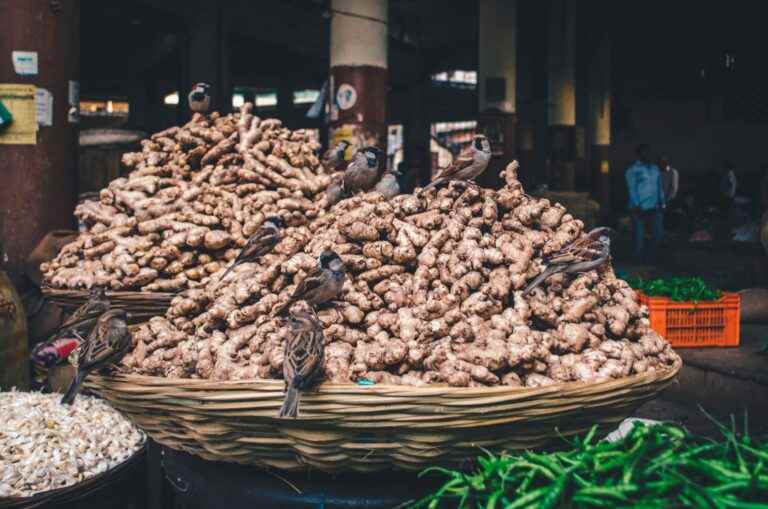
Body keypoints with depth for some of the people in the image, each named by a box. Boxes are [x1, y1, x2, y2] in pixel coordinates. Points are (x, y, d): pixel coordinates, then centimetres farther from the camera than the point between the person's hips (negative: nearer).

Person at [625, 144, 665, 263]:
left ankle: (649, 257, 17)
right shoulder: (632, 170, 0)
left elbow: (660, 186, 16)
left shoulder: (655, 169, 16)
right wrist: (636, 205, -16)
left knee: (658, 233, 0)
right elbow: (632, 189, -8)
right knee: (639, 236, 1)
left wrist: (662, 203, 8)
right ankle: (640, 259, 15)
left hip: (655, 208, 5)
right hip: (639, 208, -5)